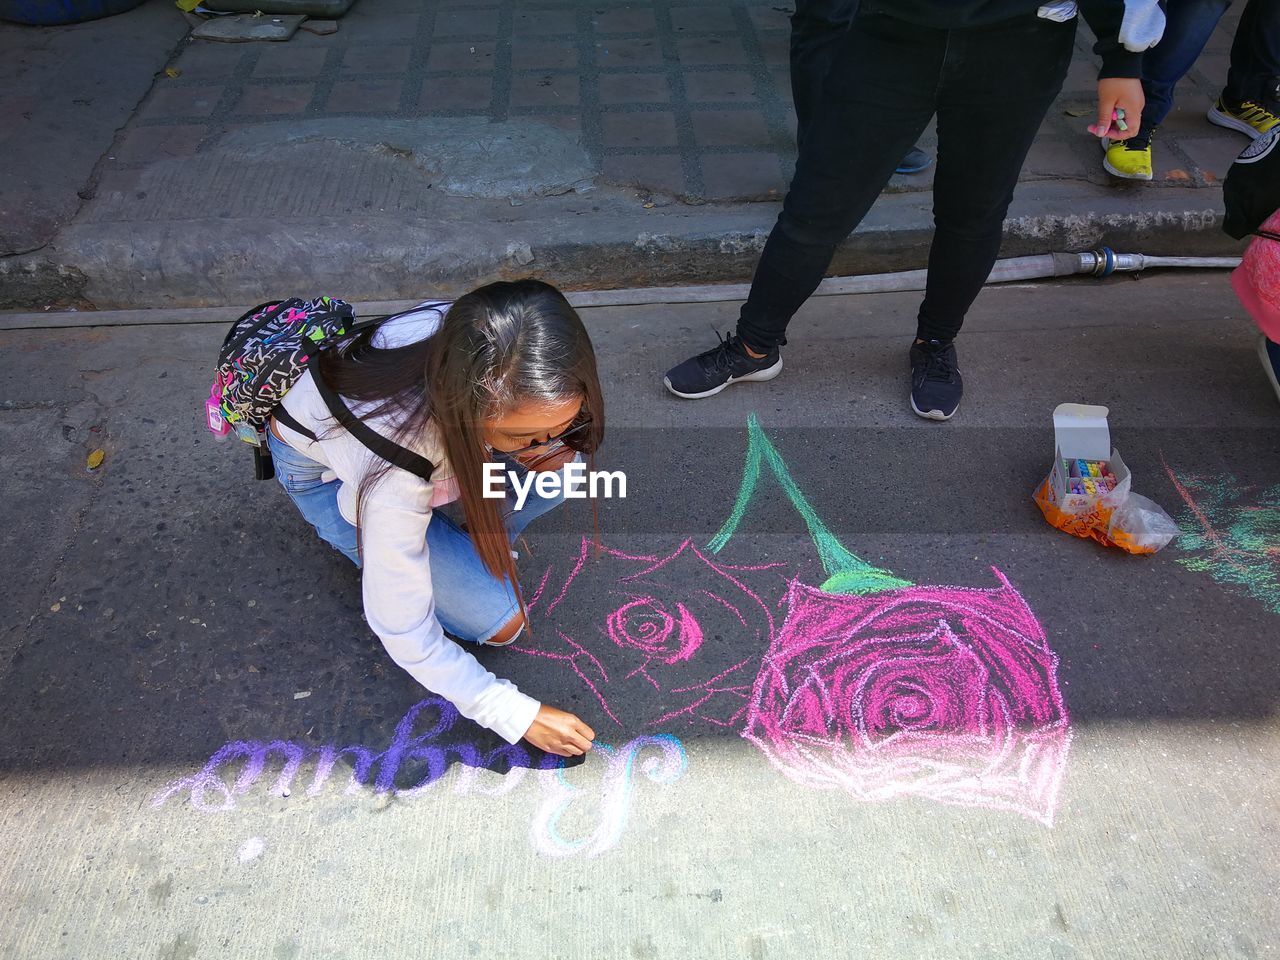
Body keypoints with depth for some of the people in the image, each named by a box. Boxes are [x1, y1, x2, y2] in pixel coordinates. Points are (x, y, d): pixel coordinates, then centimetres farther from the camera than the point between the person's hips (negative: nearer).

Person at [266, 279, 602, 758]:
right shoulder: (395, 475, -43)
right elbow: (400, 630, -28)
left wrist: (552, 452, -26)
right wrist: (514, 714, -23)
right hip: (322, 469, -4)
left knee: (559, 461, -20)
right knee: (496, 620, -13)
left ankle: (474, 545, 4)